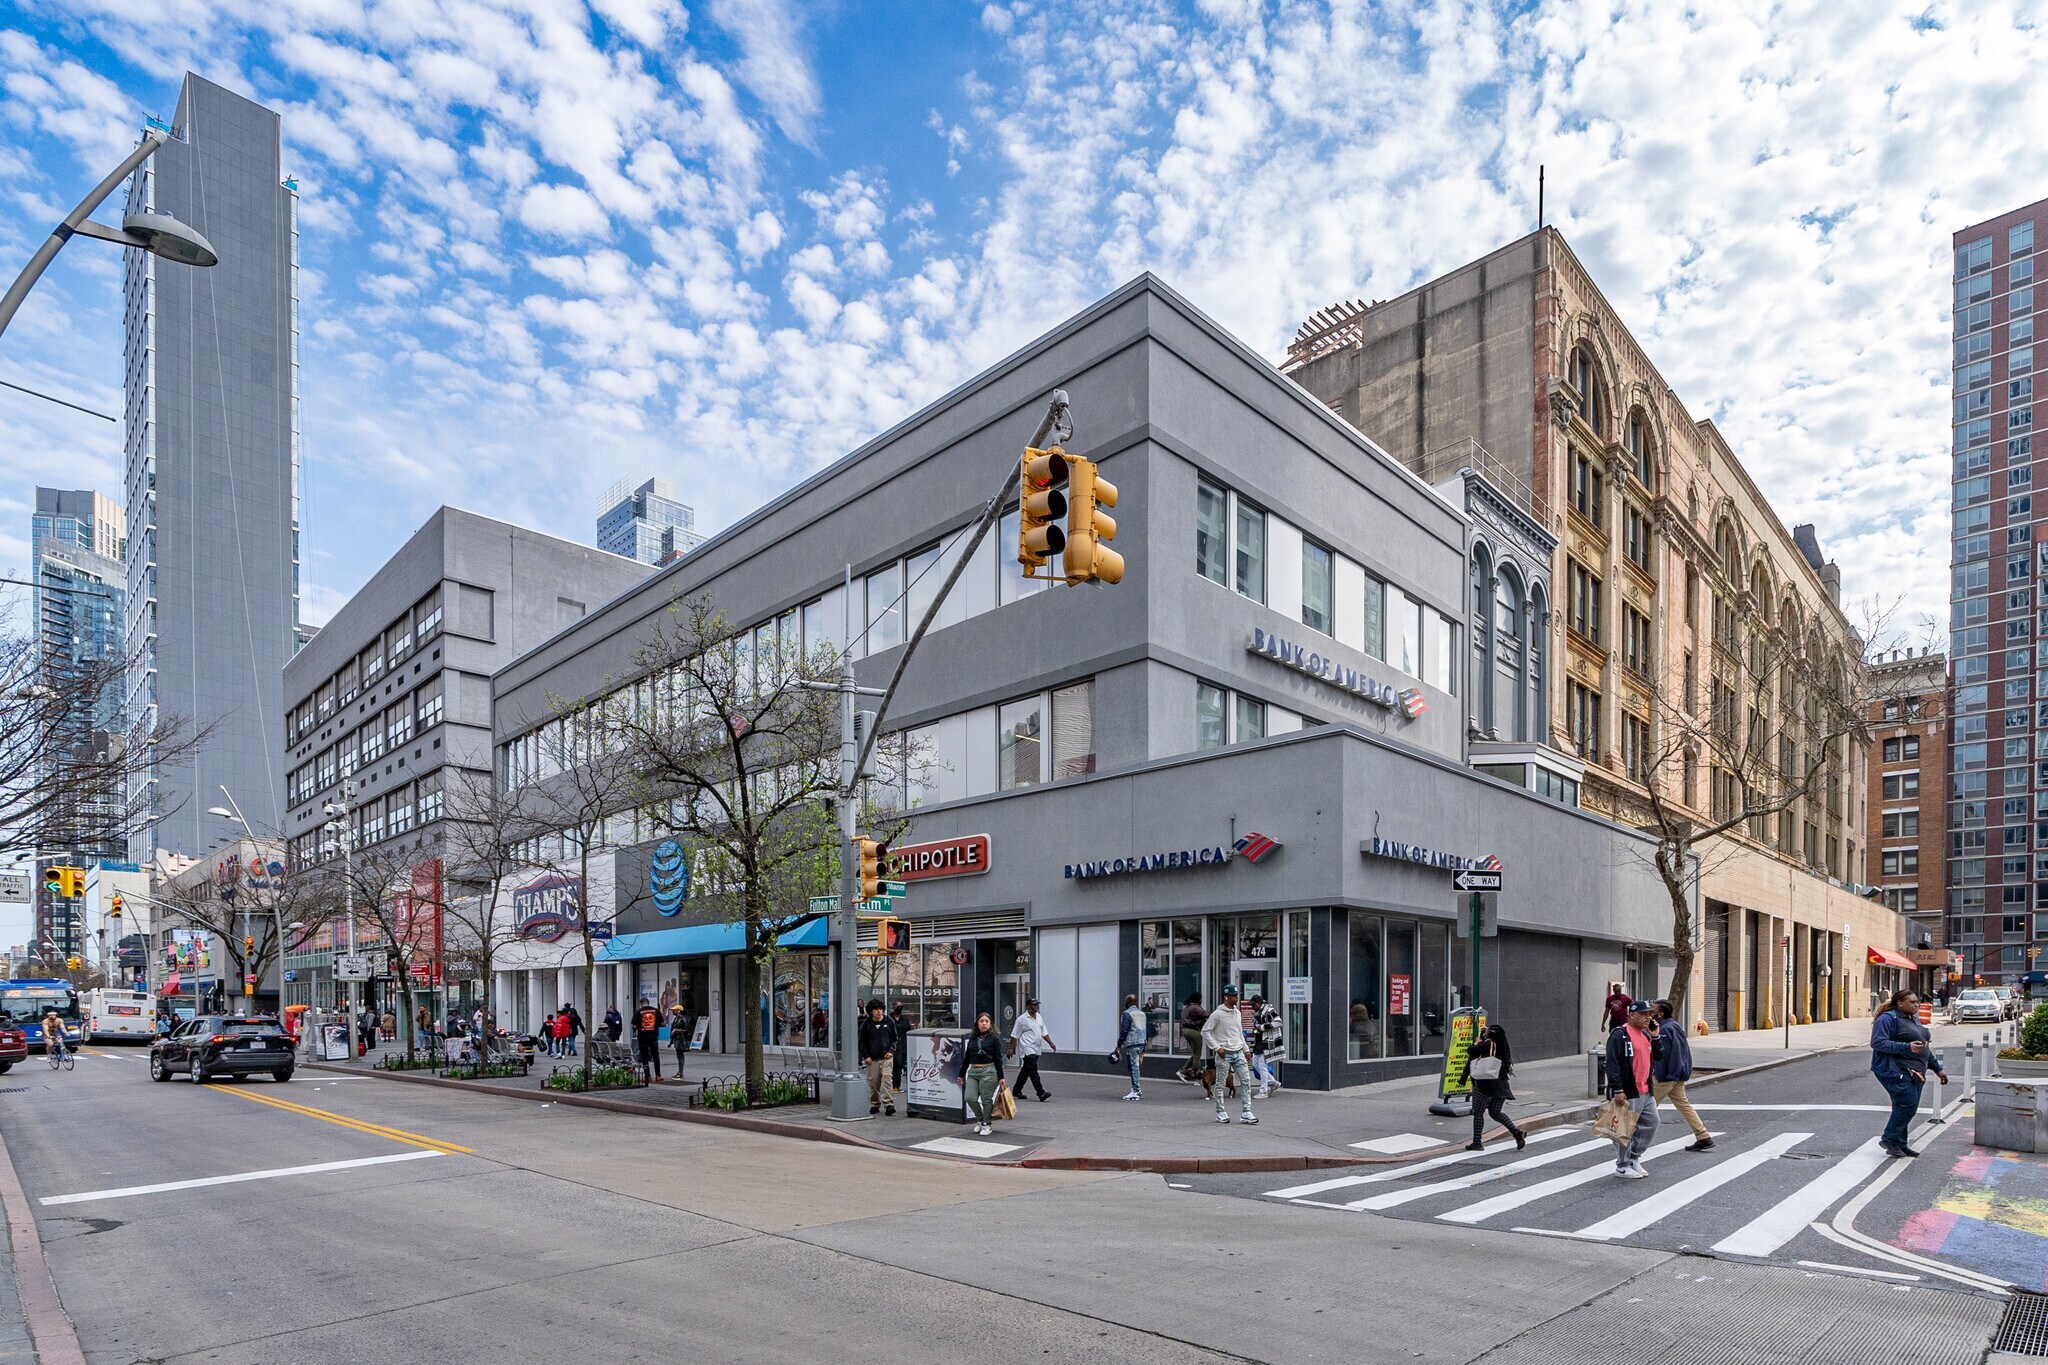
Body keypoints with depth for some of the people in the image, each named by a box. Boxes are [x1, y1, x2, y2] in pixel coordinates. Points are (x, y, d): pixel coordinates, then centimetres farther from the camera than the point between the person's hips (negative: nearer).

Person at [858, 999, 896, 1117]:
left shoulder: (888, 1022, 6)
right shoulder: (866, 1024, 4)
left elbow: (894, 1038, 13)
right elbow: (862, 1041, 8)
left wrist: (891, 1051, -1)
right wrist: (866, 1055, -1)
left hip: (886, 1057, -1)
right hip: (872, 1058, 1)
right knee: (873, 1083, 3)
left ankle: (889, 1104, -16)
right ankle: (874, 1105, 16)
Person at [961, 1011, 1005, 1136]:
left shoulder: (994, 1039, -1)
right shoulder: (972, 1038, 12)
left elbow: (998, 1059, -3)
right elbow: (967, 1057, 18)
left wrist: (1001, 1077, -5)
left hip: (988, 1071, -4)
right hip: (973, 1071, 4)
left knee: (986, 1100, -1)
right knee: (970, 1098, -5)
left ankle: (986, 1125, 17)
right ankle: (979, 1120, 19)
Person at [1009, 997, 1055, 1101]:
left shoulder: (1039, 1017, 13)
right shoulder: (1022, 1019, -9)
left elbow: (1044, 1033, 19)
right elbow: (1014, 1036, -8)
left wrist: (1051, 1043, 12)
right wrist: (1011, 1049, -10)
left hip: (1036, 1049, 8)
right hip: (1027, 1049, -8)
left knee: (1026, 1071, 15)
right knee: (1033, 1071, -14)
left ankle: (1017, 1090, 27)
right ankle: (1041, 1093, -19)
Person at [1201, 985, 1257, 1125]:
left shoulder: (1237, 1013, 11)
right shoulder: (1217, 1014, -11)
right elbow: (1205, 1031, -12)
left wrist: (1245, 1049, 16)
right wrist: (1217, 1048, -14)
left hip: (1238, 1052, 6)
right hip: (1224, 1054, -6)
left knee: (1246, 1081, -1)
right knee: (1220, 1084, 3)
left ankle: (1246, 1113, 1)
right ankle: (1220, 1113, 14)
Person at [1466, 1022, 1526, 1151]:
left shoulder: (1487, 1044, -12)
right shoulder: (1502, 1046, 8)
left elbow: (1472, 1051, -14)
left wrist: (1477, 1042, 7)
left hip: (1485, 1084, -7)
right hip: (1501, 1085, 7)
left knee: (1478, 1112, 4)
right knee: (1496, 1112, 18)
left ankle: (1477, 1142, 5)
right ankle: (1517, 1133, 2)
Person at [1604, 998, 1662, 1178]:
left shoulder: (1646, 1034, 15)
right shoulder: (1619, 1035, -14)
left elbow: (1658, 1057, 20)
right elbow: (1612, 1064, -19)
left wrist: (1655, 1037, 6)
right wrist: (1617, 1089, -23)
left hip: (1646, 1091, 9)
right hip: (1627, 1093, -9)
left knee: (1651, 1123, 15)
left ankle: (1633, 1158, 29)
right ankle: (1622, 1166, 12)